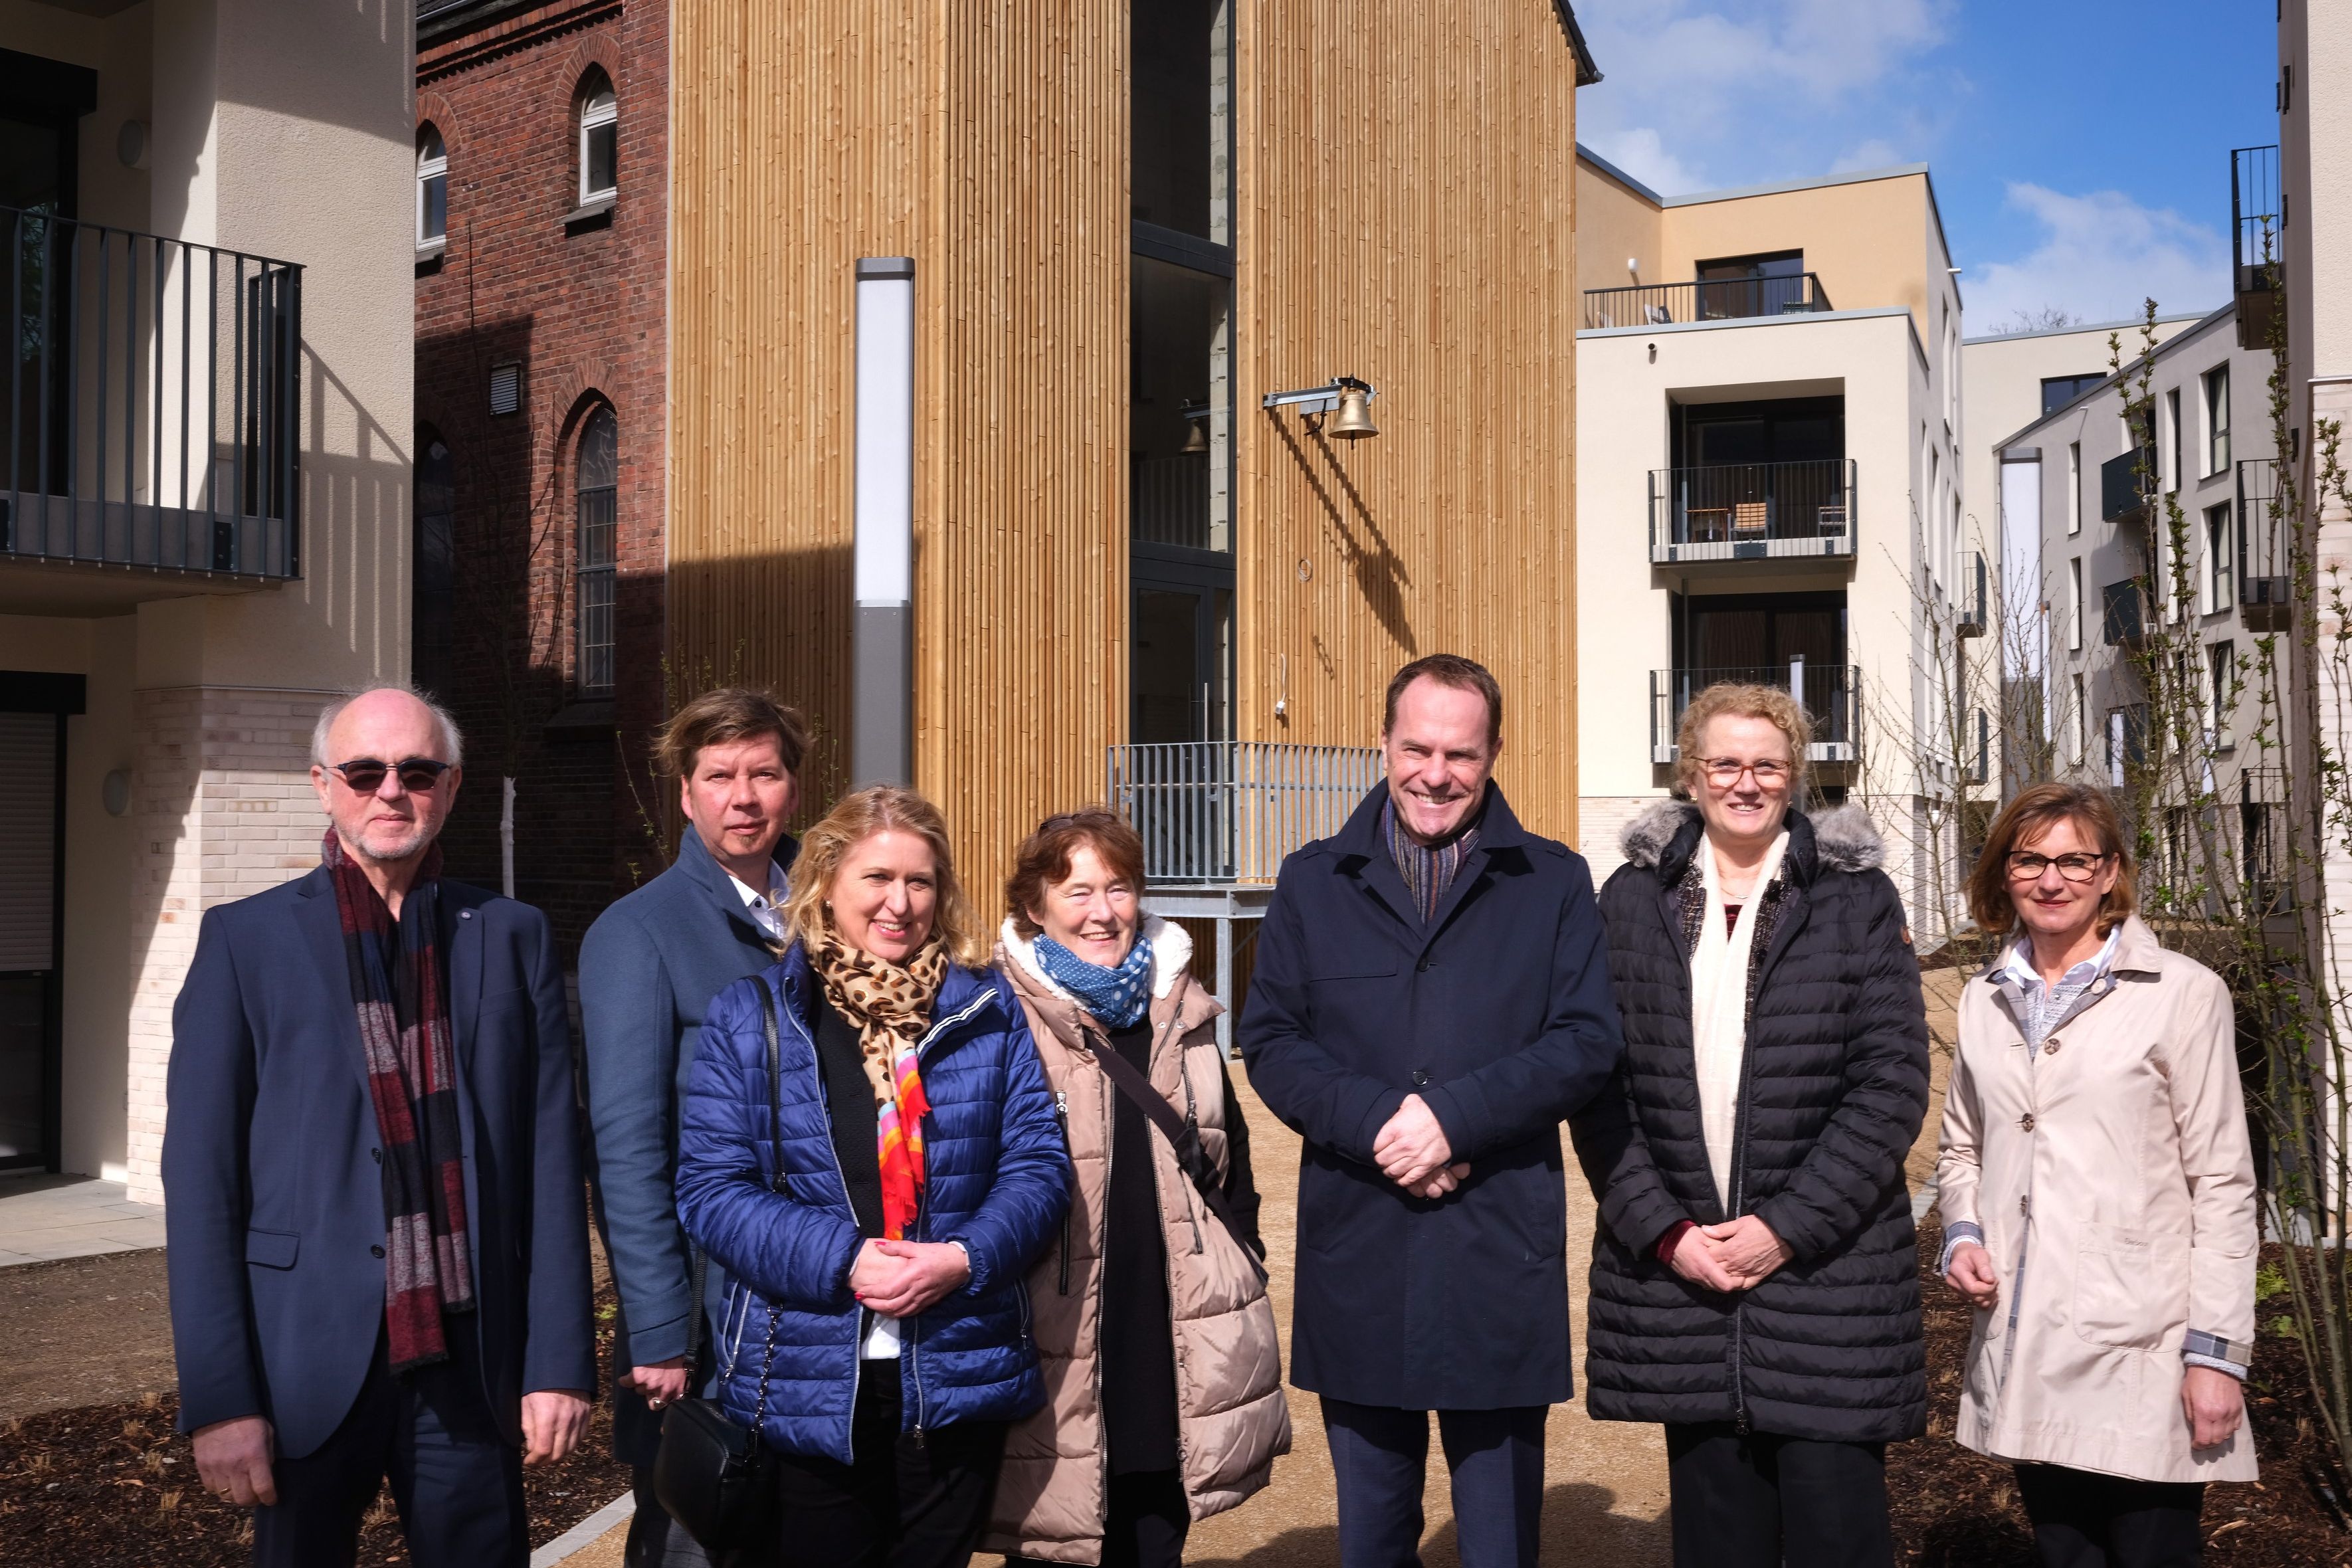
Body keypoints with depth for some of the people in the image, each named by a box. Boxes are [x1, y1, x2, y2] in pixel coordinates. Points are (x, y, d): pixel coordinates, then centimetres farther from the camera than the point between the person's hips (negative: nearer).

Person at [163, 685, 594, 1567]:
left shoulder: (513, 939, 5)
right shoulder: (246, 940, 1)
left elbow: (551, 1161, 3)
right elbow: (201, 1177, -2)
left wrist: (560, 1361, -2)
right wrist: (219, 1395, -7)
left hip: (473, 1369, 1)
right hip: (308, 1364, -1)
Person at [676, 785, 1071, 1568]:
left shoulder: (988, 1012, 4)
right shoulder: (751, 1019, 0)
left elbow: (1038, 1164, 1)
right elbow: (711, 1188, -5)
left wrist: (965, 1258, -17)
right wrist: (842, 1261, -18)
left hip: (960, 1377, 2)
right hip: (808, 1383, -1)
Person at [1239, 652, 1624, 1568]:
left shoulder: (1553, 883, 4)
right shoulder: (1314, 882, 8)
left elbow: (1587, 1041, -5)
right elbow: (1271, 1040, 1)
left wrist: (1453, 1116, -16)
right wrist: (1375, 1119, -16)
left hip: (1499, 1259, -1)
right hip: (1356, 1259, 2)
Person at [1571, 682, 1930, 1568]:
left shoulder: (1857, 898, 3)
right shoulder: (1633, 900, 7)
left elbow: (1893, 1085, -4)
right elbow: (1598, 1085, 3)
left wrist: (1786, 1226, -11)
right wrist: (1666, 1230, -7)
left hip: (1826, 1266, -1)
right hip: (1675, 1268, 2)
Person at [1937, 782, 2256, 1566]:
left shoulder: (2182, 993, -5)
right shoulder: (1984, 1001, 9)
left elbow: (2222, 1183, -6)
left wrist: (2217, 1350, -9)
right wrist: (1962, 1234, 1)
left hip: (2141, 1354, -4)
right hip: (2023, 1353, 4)